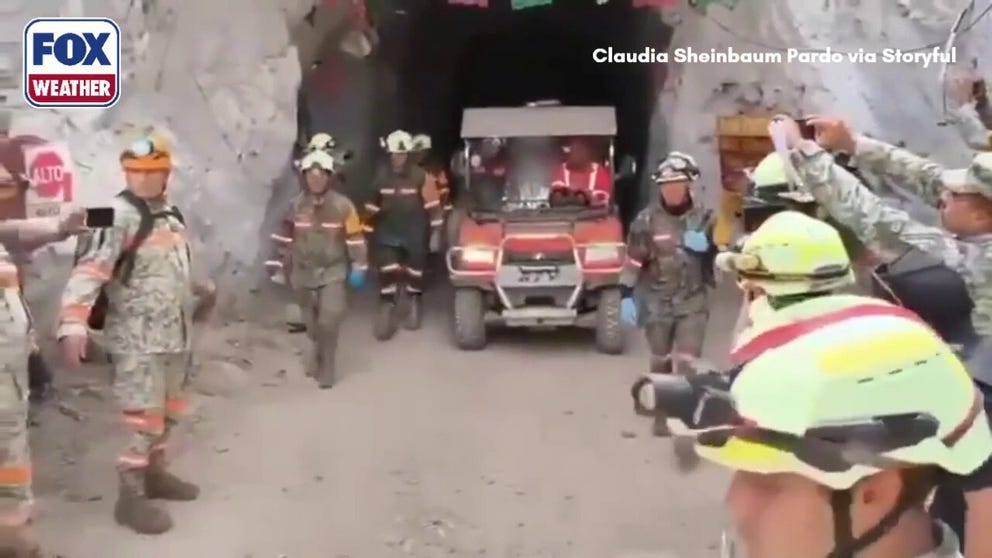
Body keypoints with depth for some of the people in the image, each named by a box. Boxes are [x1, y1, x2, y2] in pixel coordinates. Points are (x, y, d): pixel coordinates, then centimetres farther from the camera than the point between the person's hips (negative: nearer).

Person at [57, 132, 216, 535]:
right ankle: (130, 499, 6)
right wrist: (73, 325, -37)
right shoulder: (117, 217, -17)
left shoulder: (170, 214, 10)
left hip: (175, 334, 8)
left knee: (167, 413, 19)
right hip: (138, 338, -8)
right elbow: (88, 272, -27)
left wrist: (199, 290, 25)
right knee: (143, 420, -6)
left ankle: (155, 474, 36)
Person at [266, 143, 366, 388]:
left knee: (329, 320, -13)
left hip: (333, 272, -3)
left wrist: (358, 267, -7)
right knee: (312, 322, 14)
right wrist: (279, 264, 8)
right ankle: (317, 350, 39)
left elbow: (355, 237, -6)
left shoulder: (342, 206, -9)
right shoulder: (296, 206, -1)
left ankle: (326, 367, 3)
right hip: (304, 272, 3)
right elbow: (285, 237, 7)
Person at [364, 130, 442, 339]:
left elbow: (433, 206, -8)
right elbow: (373, 207, 9)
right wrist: (369, 232, 11)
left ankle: (414, 305, 34)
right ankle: (386, 312, -1)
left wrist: (435, 234, -11)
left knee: (414, 272, 12)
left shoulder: (421, 177, -10)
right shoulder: (382, 178, 2)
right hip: (388, 234, 2)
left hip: (414, 235, -2)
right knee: (387, 273, -8)